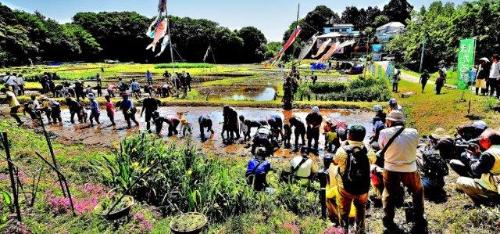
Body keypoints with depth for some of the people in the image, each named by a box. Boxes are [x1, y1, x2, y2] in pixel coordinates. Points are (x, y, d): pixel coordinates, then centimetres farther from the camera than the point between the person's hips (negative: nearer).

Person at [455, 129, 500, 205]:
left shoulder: (488, 154, -22)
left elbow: (476, 170, -13)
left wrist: (475, 155, -2)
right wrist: (479, 154, 5)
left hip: (492, 189, -9)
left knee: (460, 181, -5)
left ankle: (485, 202, -6)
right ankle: (493, 198, 15)